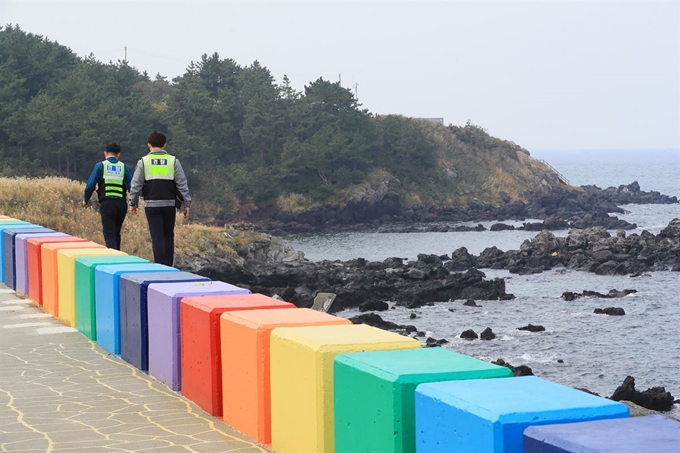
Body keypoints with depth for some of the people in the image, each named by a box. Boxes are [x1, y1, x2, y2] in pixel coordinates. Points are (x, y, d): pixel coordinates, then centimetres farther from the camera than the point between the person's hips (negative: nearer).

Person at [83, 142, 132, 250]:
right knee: (116, 234, 19)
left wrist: (85, 200, 14)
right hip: (121, 204, 3)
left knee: (109, 235, -3)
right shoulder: (124, 167, 5)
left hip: (107, 204, -3)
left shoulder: (100, 166, 0)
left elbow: (90, 185, -2)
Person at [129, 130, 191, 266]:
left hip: (151, 204, -1)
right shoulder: (173, 161, 2)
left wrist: (132, 203, 12)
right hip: (169, 204, 1)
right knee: (168, 236, 12)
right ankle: (168, 266, 13)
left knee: (157, 236, -1)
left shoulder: (143, 161, -1)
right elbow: (182, 184, 2)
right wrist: (186, 204, 8)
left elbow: (136, 185, 1)